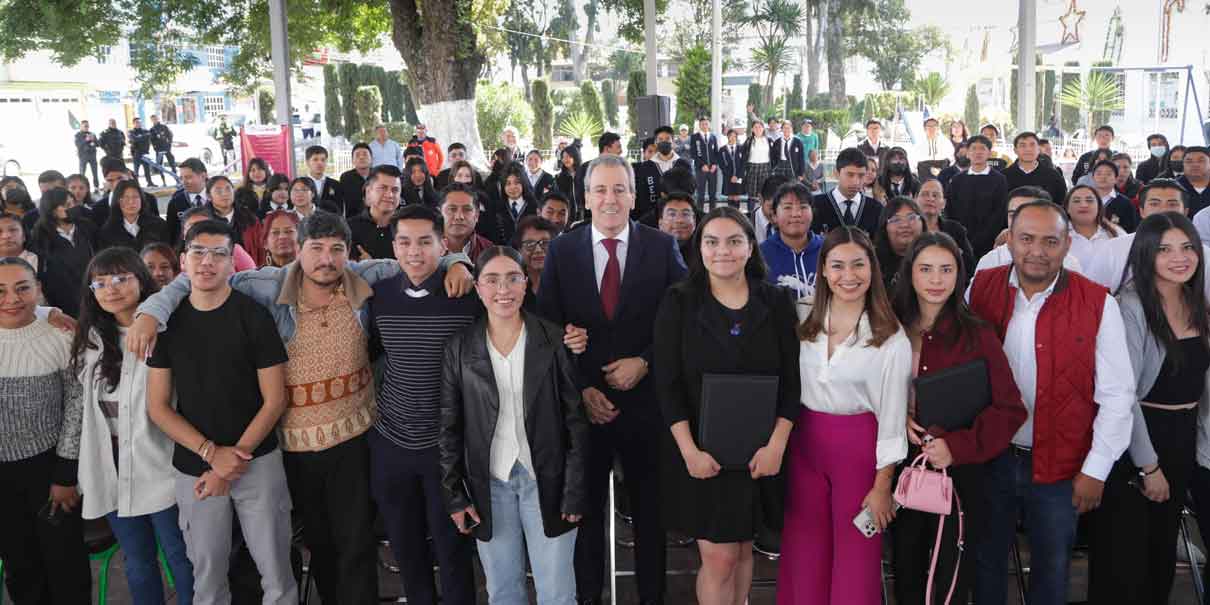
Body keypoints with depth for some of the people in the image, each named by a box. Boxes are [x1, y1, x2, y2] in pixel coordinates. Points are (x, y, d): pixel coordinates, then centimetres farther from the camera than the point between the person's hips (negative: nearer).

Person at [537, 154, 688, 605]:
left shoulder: (662, 247, -1)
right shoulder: (561, 250, 1)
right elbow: (547, 327, 0)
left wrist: (644, 362, -13)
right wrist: (580, 389, -8)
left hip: (645, 400, 0)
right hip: (583, 403, 1)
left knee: (650, 509, 13)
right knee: (586, 507, 13)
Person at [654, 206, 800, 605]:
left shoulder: (776, 302, 2)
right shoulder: (679, 303, -3)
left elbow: (791, 379, 0)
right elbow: (667, 383, -6)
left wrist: (777, 444, -10)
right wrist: (690, 451, -14)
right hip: (701, 452, -2)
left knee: (743, 549, 13)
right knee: (719, 558, -2)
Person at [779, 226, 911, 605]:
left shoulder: (891, 338, -11)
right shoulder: (804, 323, 0)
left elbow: (892, 416, -9)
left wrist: (882, 486, -8)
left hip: (860, 448, -3)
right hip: (804, 444, 4)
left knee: (855, 557, 8)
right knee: (805, 555, 13)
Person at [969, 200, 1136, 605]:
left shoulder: (1097, 304, -11)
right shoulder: (981, 289, -5)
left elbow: (1117, 395, -7)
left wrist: (1095, 469, -7)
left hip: (1060, 466, -1)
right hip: (989, 458, 2)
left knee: (1051, 569, 15)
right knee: (986, 560, 18)